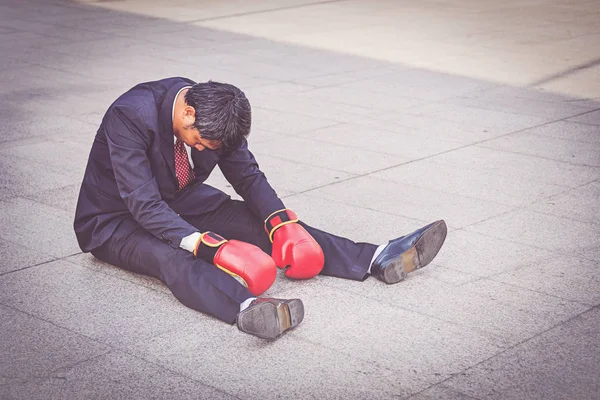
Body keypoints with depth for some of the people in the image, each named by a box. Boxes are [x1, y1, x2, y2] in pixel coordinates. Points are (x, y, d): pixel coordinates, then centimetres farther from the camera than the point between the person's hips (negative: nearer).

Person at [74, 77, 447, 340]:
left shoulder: (211, 116, -10)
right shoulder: (130, 115, -29)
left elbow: (248, 176, -1)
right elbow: (144, 204, -34)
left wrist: (283, 223, -20)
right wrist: (209, 246, -44)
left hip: (179, 203, 6)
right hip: (115, 222, -6)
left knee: (263, 224, -12)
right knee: (171, 256, -39)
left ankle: (378, 259, -19)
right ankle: (248, 309, -66)